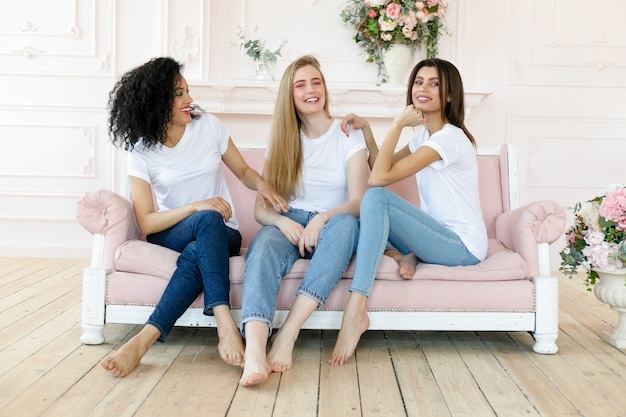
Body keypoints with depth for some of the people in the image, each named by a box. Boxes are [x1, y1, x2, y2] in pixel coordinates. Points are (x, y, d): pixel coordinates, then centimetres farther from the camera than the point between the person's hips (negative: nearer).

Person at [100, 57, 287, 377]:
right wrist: (195, 207, -24)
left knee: (195, 254, -37)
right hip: (170, 235, -2)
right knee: (208, 221, -38)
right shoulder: (141, 152, -5)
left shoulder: (208, 126, 1)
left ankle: (145, 339, -41)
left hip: (222, 234, 2)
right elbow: (146, 223, -10)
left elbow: (243, 171, 12)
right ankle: (225, 324, -46)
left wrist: (262, 184, -13)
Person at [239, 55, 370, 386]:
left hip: (330, 228, -1)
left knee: (345, 222, -37)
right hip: (289, 225, 1)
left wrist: (323, 217, -27)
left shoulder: (349, 135, 5)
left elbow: (358, 203, -7)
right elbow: (261, 208, 5)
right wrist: (283, 221, -19)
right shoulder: (281, 141, 12)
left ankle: (288, 332, -43)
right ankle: (254, 353, -56)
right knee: (264, 244, -34)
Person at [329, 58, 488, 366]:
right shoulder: (424, 134, 13)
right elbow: (381, 168, 16)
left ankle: (356, 312, -34)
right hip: (440, 239, 9)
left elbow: (379, 178, -24)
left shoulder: (449, 137, -17)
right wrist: (365, 128, 5)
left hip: (463, 246, -9)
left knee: (376, 198, -28)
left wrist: (398, 124, -15)